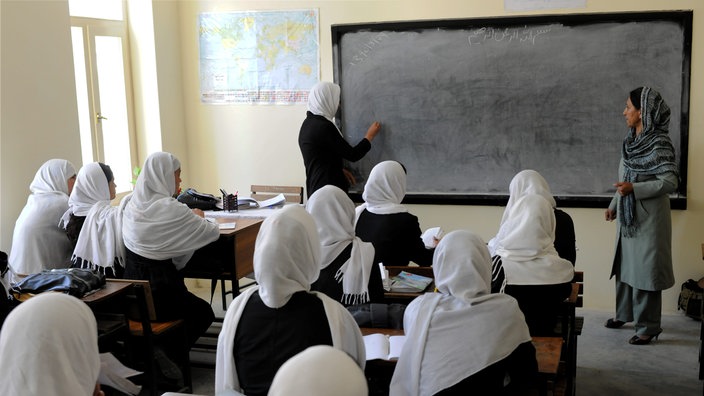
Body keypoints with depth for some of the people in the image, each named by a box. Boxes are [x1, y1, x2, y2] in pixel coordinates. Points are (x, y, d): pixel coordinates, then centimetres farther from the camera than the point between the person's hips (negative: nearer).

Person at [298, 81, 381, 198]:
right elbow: (353, 155, -11)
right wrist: (370, 135, 3)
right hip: (329, 191, -9)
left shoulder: (308, 123, 11)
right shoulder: (324, 127, -18)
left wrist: (340, 169, 10)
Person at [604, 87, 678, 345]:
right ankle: (625, 313, 32)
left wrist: (634, 188, -28)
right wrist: (614, 206, 16)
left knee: (645, 270, -2)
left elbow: (670, 182, -21)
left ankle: (648, 327, 8)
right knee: (624, 266, 17)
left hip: (649, 218, -8)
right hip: (628, 216, 8)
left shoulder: (659, 144, -17)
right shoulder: (632, 140, 7)